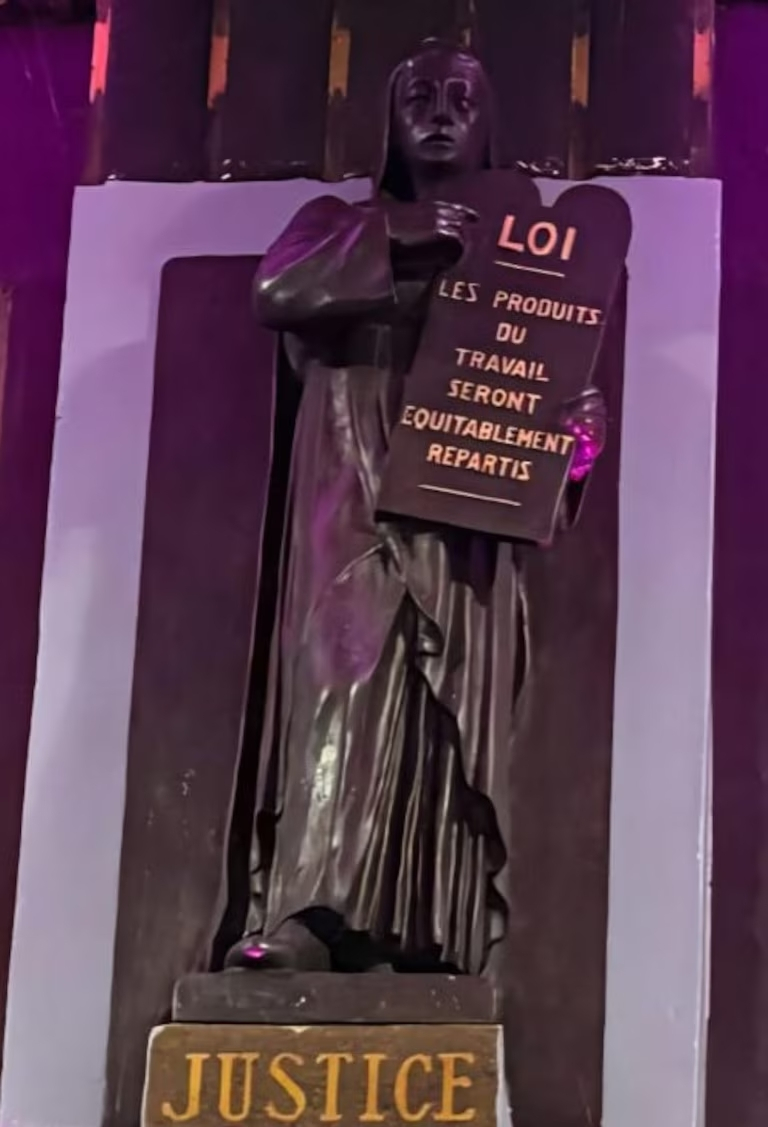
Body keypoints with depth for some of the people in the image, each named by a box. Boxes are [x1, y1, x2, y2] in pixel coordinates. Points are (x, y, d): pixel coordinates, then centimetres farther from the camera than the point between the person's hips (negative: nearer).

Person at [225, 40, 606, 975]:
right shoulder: (341, 222, 18)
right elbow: (273, 293, -3)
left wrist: (579, 429, -10)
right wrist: (391, 238, -10)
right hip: (356, 503, -1)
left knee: (449, 717, -4)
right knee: (349, 683, -18)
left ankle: (431, 944, -2)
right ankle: (308, 916, -22)